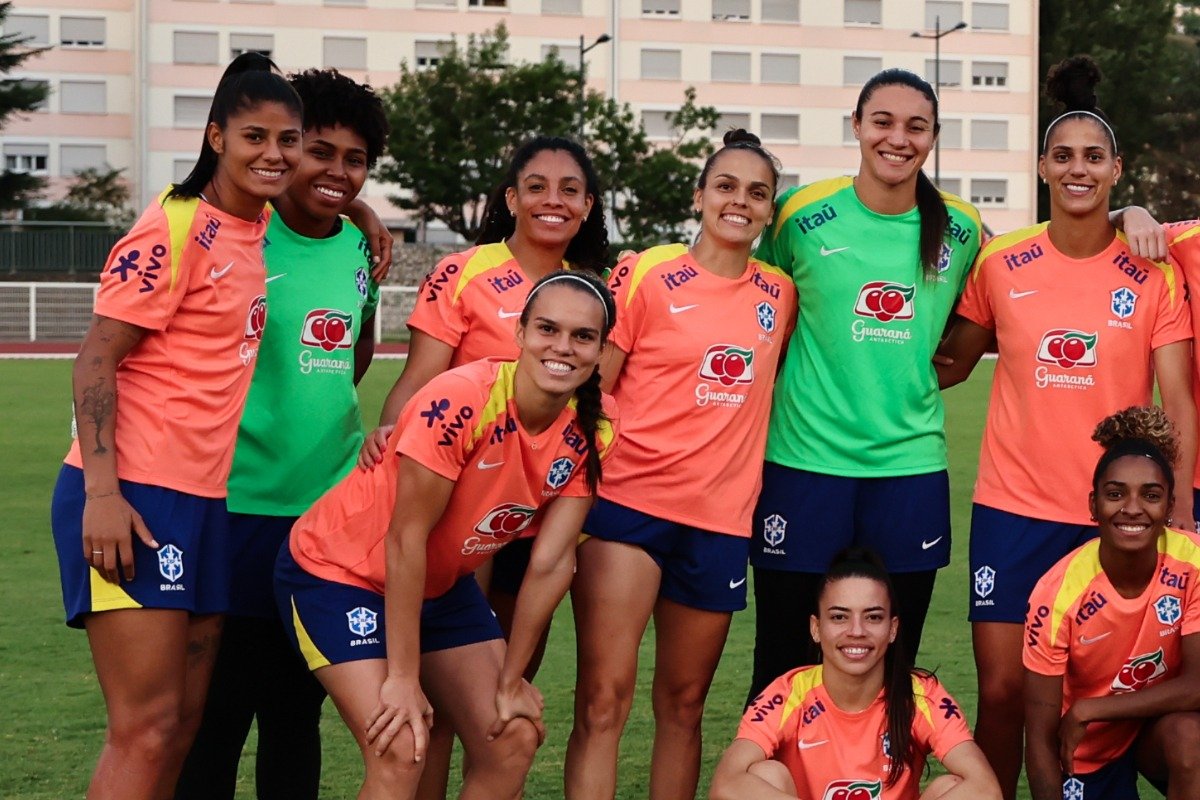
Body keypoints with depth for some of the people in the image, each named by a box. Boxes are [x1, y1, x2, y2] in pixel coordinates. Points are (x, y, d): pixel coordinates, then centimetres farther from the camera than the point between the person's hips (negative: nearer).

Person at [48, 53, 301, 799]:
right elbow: (95, 359, -14)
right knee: (147, 728, -9)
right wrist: (101, 491, -22)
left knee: (184, 723, 11)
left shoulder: (261, 225, 9)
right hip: (132, 495, -8)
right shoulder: (173, 228, -11)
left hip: (206, 496, 8)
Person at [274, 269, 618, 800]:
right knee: (400, 750, -19)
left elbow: (552, 563, -9)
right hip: (337, 571, -7)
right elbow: (406, 539, -26)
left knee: (514, 740, 1)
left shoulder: (592, 432, -12)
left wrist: (510, 680, -6)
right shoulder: (460, 402, -31)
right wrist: (403, 679, -23)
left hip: (441, 583, 7)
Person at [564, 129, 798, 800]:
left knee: (684, 704, 12)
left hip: (721, 518, 4)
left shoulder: (780, 295, 9)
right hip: (628, 501, -4)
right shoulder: (647, 274, -2)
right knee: (604, 699, -10)